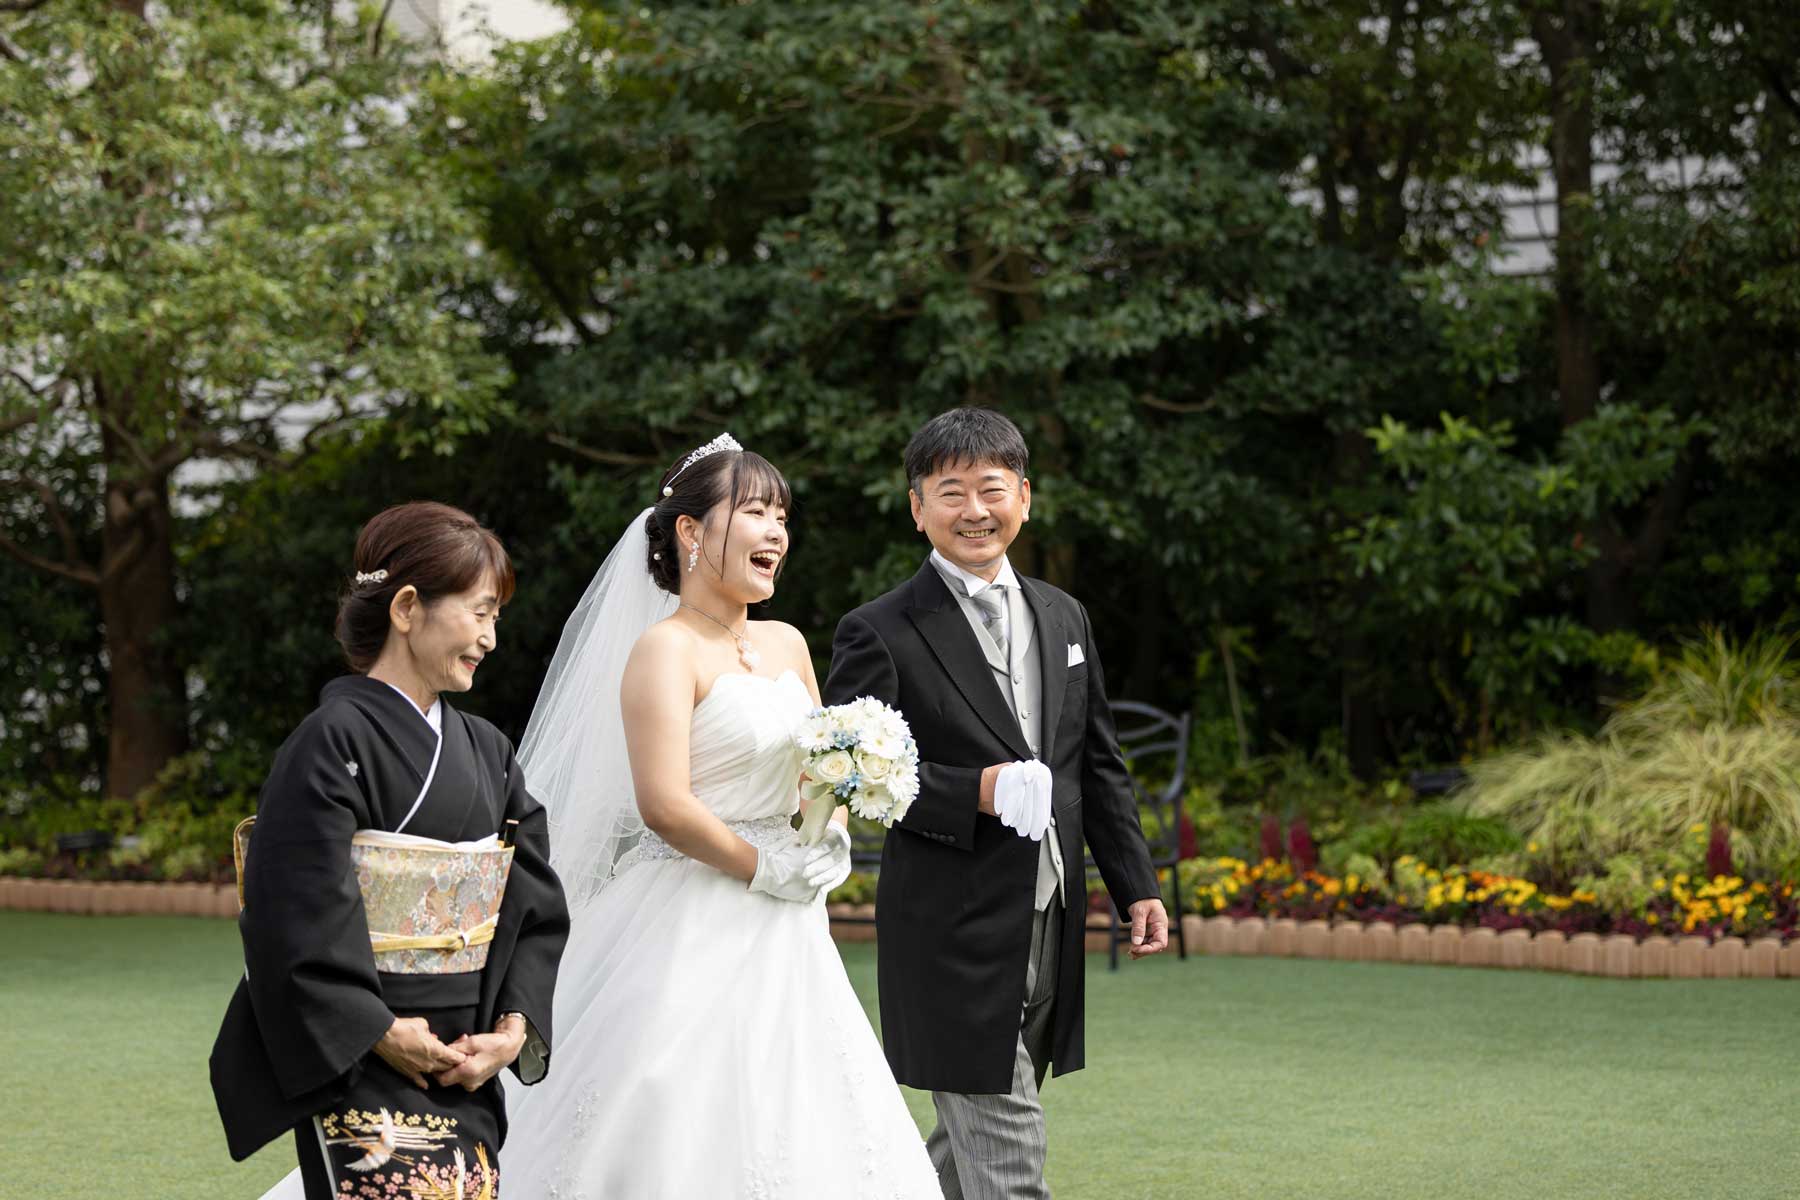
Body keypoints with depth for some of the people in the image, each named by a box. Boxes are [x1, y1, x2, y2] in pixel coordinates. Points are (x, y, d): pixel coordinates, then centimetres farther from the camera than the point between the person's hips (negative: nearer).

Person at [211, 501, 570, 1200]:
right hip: (367, 1074, -7)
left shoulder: (486, 752, 13)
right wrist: (381, 1033, -14)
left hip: (468, 1076, 7)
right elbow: (300, 914, -15)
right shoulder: (336, 742, -9)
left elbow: (537, 909, 11)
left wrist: (514, 1028, -2)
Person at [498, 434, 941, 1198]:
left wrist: (830, 837, 2)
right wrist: (763, 868, -11)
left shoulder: (786, 646, 12)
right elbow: (664, 805, -19)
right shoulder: (666, 651, -10)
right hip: (689, 932, -8)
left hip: (781, 940, 8)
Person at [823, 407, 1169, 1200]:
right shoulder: (881, 634, -7)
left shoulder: (1063, 619, 13)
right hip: (953, 937, -7)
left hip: (1049, 935, 7)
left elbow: (1099, 767, 17)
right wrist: (970, 794, -22)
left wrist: (1135, 887, 11)